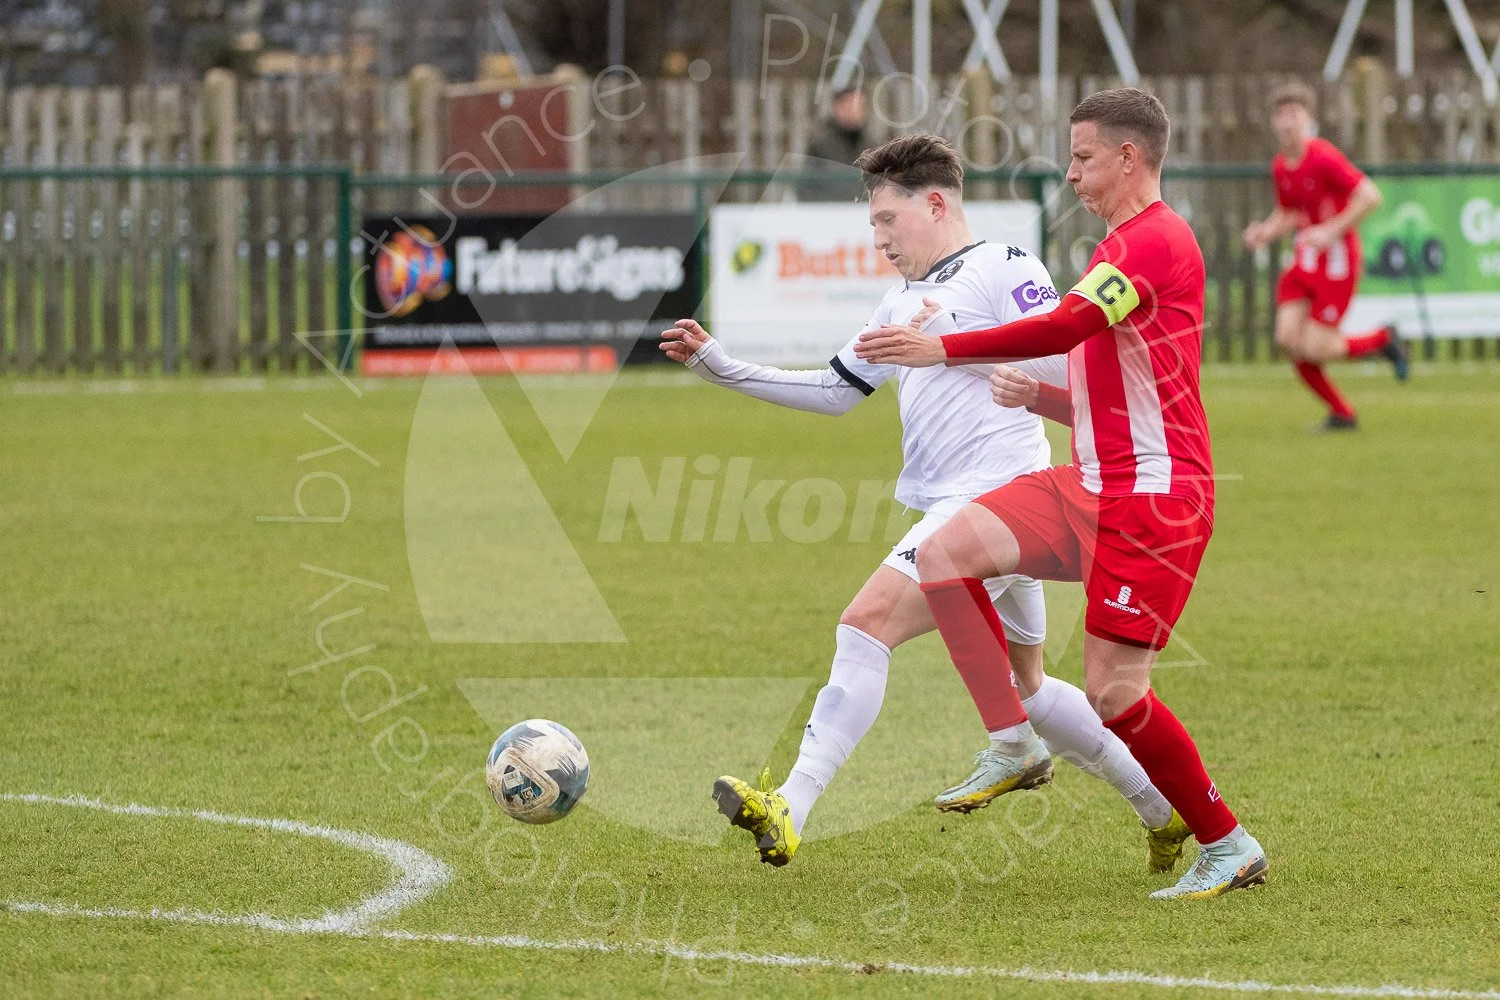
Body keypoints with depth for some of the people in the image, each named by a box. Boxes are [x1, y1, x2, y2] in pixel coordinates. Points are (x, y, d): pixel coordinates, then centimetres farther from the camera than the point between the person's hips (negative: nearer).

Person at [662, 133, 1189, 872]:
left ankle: (789, 810, -32)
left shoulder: (1004, 268, -6)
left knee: (868, 621, -22)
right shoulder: (903, 304, 22)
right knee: (1020, 688, 17)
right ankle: (1171, 811, 27)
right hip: (950, 506, 10)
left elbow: (1062, 363, -18)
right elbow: (836, 390, 26)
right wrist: (720, 367, 19)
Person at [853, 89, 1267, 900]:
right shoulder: (1125, 246, 21)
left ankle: (1227, 847, 6)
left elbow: (1066, 327, -26)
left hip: (1154, 498, -9)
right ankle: (1015, 744, -3)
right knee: (943, 552, -10)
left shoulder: (1155, 240, -12)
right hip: (1091, 487, 9)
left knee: (1113, 691, -10)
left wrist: (943, 349, -25)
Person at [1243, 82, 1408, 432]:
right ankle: (1341, 413, 11)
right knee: (1288, 339, -6)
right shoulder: (1280, 167, 8)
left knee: (1315, 349, -11)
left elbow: (1370, 196, -20)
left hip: (1336, 261, -7)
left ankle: (1383, 340, 18)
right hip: (1304, 259, 7)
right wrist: (1265, 232, 2)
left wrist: (1332, 231, -24)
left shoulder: (1324, 158, -17)